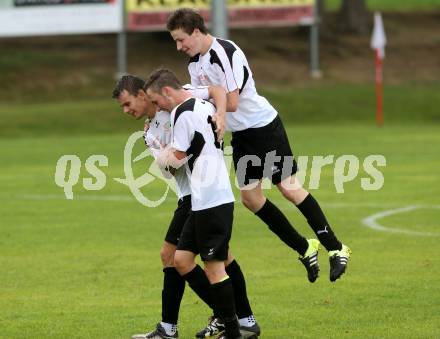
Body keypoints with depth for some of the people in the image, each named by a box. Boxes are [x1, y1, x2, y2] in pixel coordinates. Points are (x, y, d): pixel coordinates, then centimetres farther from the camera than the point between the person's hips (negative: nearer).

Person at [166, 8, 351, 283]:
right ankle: (305, 249, 16)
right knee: (250, 198, 5)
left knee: (289, 188, -11)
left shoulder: (226, 54, -22)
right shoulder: (195, 62, 7)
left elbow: (231, 103, -25)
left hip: (264, 126, -9)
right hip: (241, 136, 9)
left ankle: (336, 249, -3)